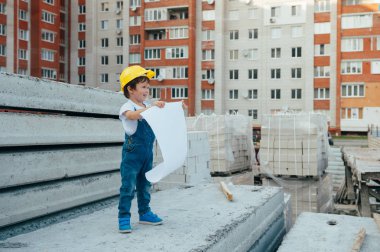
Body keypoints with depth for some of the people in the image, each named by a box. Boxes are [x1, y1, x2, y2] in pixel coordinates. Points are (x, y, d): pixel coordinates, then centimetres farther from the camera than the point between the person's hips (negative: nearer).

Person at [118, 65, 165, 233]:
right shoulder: (127, 107, -10)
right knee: (129, 186, -5)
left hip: (147, 152, 7)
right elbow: (133, 115, -33)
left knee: (145, 185, 16)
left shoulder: (147, 107, 11)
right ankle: (124, 218, 1)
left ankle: (144, 213, 27)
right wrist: (152, 107, -43)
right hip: (132, 152, -7)